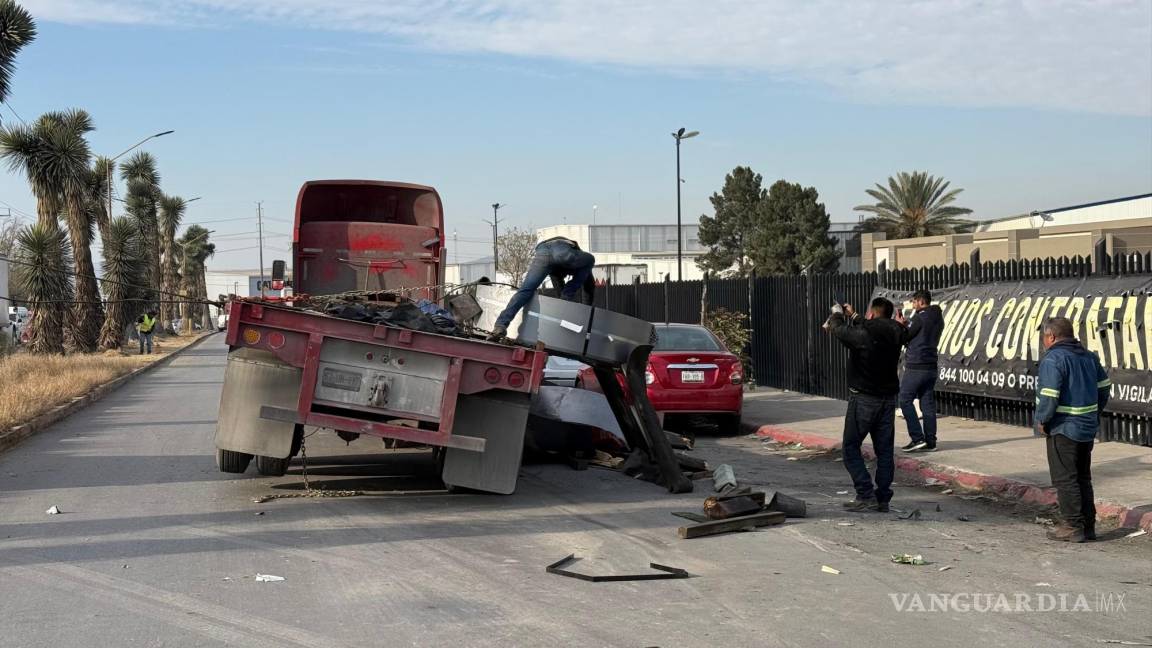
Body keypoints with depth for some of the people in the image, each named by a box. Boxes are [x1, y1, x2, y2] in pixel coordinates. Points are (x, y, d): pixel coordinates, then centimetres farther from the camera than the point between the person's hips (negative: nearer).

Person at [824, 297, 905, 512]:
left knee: (851, 447, 3)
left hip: (863, 398, -6)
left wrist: (837, 314, 19)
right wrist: (853, 316, 31)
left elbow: (839, 331, -2)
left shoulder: (863, 334, -19)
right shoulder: (895, 332, -1)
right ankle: (883, 499, 10)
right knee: (884, 450, 9)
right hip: (888, 399, 6)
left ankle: (866, 495, -5)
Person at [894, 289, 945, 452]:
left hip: (916, 367, -8)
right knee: (928, 404, 7)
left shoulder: (920, 317, -12)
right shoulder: (938, 318, 14)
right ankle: (930, 442, 6)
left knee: (905, 400, -1)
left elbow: (904, 339, -6)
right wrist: (906, 326, 17)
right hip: (931, 367, 8)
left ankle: (917, 438, -9)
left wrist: (900, 324, 9)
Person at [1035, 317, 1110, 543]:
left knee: (1065, 479, -1)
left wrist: (1042, 420, -9)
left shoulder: (1052, 360, -16)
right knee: (1083, 477, 15)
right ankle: (1088, 526, 19)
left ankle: (1073, 526, -1)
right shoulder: (1088, 356, 10)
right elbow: (1104, 385, 16)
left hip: (1063, 428, -8)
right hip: (1088, 427, 8)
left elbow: (1049, 396, -23)